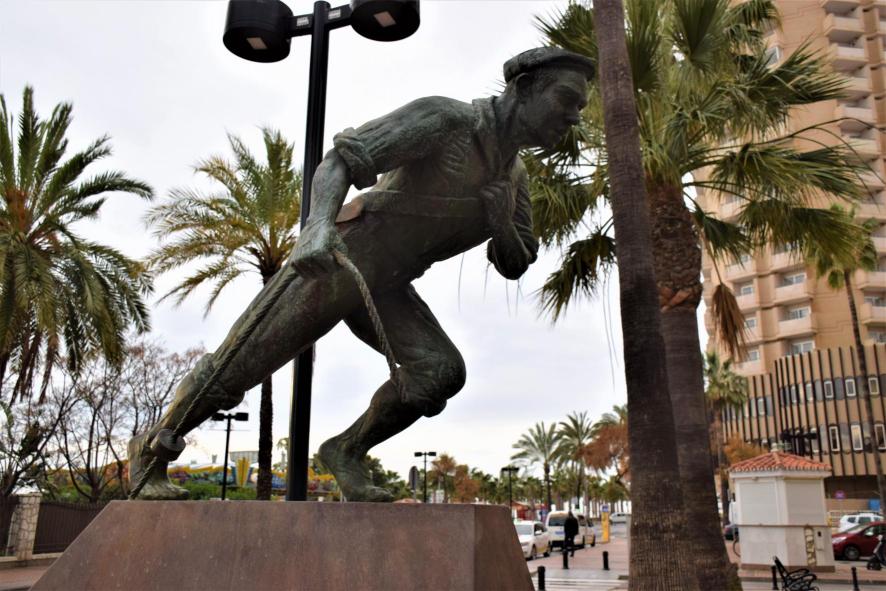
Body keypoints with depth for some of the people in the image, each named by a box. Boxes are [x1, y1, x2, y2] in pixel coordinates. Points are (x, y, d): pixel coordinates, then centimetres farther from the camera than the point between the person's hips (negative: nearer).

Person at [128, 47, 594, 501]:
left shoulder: (513, 174, 6)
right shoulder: (441, 117, -18)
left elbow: (515, 265, 9)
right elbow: (336, 162, -26)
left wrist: (500, 221, -14)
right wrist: (319, 226, -46)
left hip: (383, 285, 7)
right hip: (332, 261, -6)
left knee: (441, 372, -16)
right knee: (237, 367, -1)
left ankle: (346, 452, 3)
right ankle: (151, 450, 25)